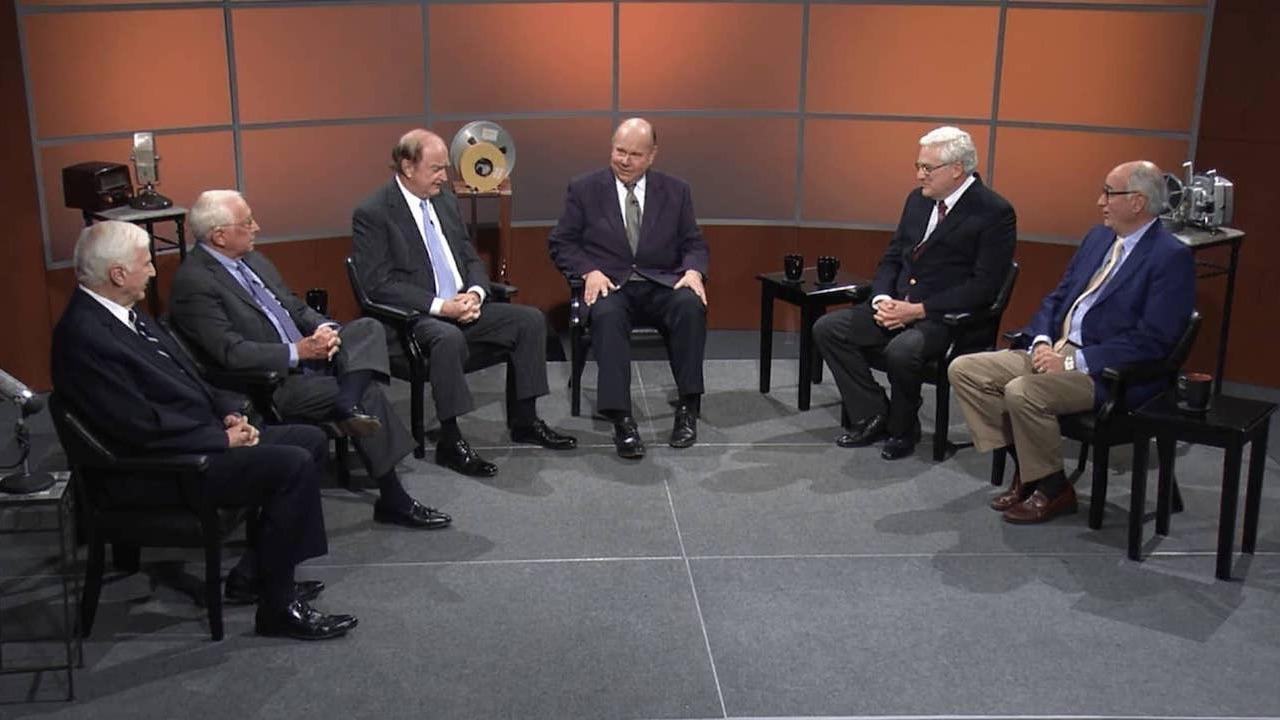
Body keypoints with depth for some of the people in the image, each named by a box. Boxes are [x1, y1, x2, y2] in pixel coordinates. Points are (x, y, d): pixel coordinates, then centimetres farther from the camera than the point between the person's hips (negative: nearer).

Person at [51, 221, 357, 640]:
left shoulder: (125, 312, 9)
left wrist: (229, 413, 2)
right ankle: (278, 607, -11)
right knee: (293, 464, -22)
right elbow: (144, 426, -23)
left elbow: (183, 379, 18)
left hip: (202, 435, 11)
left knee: (311, 440, 8)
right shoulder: (83, 337, -21)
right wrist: (224, 438, -15)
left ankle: (257, 571, 13)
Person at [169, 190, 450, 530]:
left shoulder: (252, 259, 13)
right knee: (368, 394, -20)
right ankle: (393, 500, -11)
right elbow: (231, 352, -22)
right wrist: (298, 351, -22)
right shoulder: (193, 282, -15)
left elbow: (295, 307, 18)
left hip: (307, 353, 9)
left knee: (369, 329, -14)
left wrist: (324, 329, -4)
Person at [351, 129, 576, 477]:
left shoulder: (445, 199, 12)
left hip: (462, 306, 8)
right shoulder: (372, 214, -11)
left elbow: (471, 259, 16)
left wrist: (475, 293, -7)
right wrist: (439, 306, -22)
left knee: (530, 320, -5)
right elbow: (379, 285, -16)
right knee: (448, 338, -38)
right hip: (412, 318, -8)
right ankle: (450, 441, -25)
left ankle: (524, 421, 5)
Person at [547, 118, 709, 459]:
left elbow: (694, 244, 12)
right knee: (607, 315, -37)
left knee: (691, 306, -32)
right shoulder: (584, 190, 7)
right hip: (609, 284, -1)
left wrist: (693, 271, -11)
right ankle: (621, 420, -36)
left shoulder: (676, 192, 12)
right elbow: (561, 243, 6)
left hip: (662, 284, 2)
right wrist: (589, 271, -13)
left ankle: (687, 408, -22)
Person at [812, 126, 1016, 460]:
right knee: (827, 329, -7)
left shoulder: (995, 212, -11)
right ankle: (873, 415, 2)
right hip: (897, 307, 8)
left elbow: (984, 285, -16)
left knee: (901, 352, -35)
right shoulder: (918, 200, 12)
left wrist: (919, 310, -20)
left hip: (948, 317, -7)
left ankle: (902, 429, -5)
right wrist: (882, 299, -6)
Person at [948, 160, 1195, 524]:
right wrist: (1042, 341, -4)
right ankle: (1025, 467, 4)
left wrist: (1074, 361, -21)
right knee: (964, 370, -4)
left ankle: (1054, 489, -7)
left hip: (1110, 372, -8)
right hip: (1055, 350, 9)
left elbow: (1152, 341, -19)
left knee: (1022, 392, -31)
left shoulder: (1171, 257, -12)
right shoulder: (1098, 237, 13)